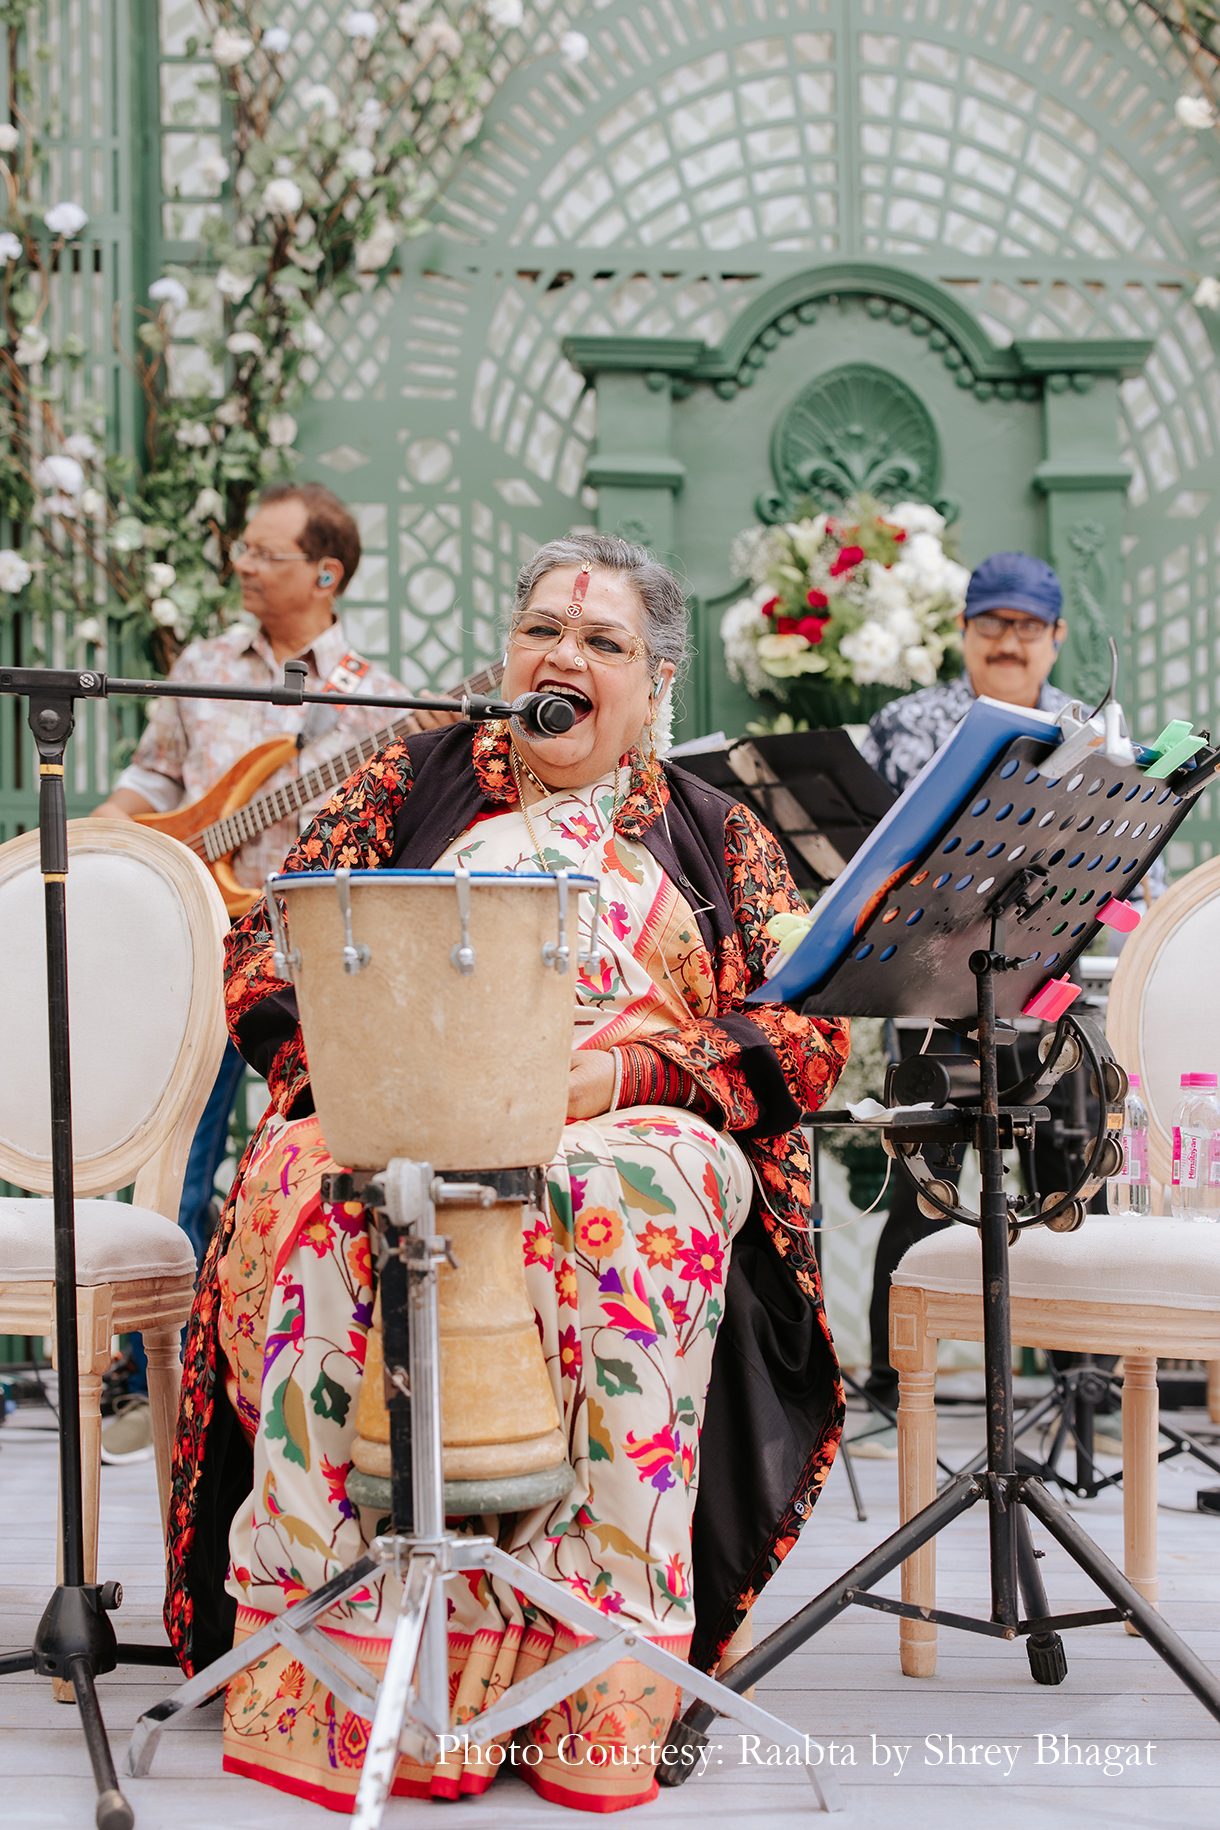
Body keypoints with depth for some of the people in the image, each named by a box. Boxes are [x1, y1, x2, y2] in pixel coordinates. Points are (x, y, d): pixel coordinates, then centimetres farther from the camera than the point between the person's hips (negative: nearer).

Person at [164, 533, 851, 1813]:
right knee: (326, 1195, -35)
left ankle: (598, 1692, -37)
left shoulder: (714, 836, 20)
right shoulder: (410, 785, 21)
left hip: (632, 1130, 0)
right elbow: (264, 957, 11)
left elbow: (807, 1033, 6)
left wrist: (614, 1072, -11)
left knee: (631, 1202, -37)